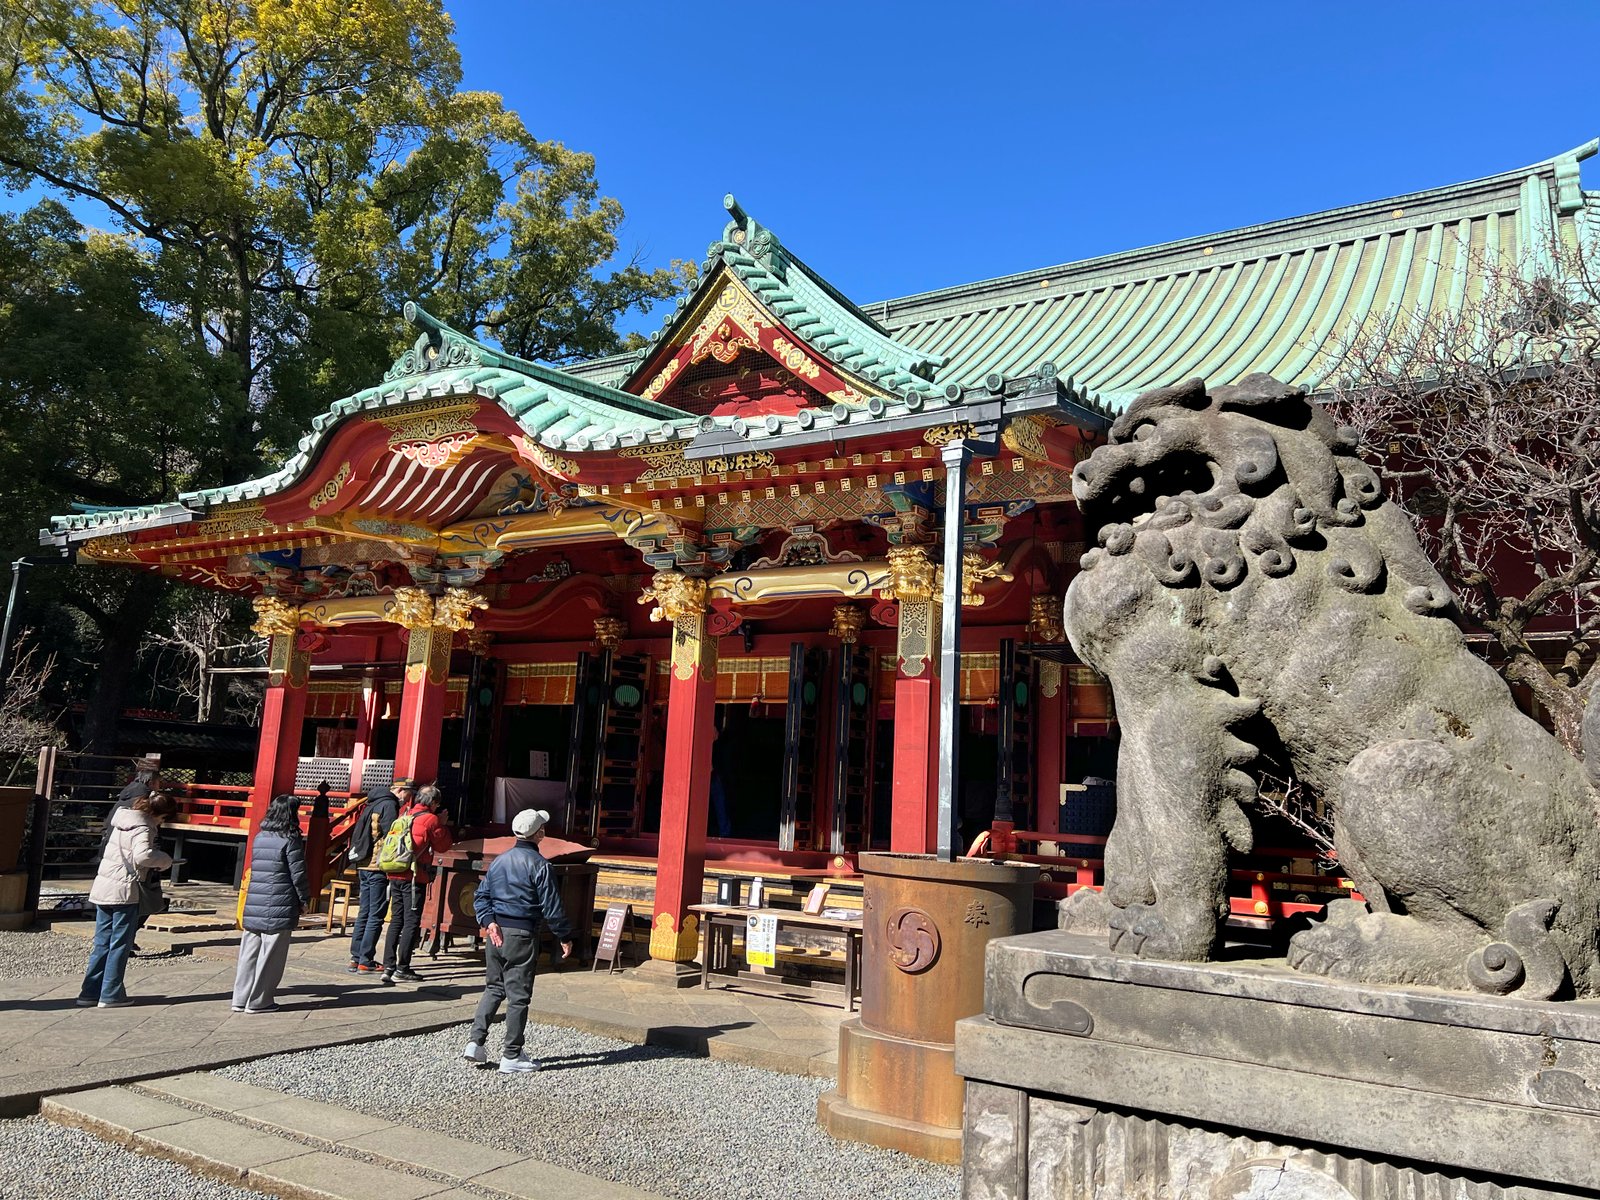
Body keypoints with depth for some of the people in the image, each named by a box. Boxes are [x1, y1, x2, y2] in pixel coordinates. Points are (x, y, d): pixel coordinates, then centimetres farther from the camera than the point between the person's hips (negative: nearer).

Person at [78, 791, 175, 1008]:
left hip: (103, 888, 8)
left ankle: (89, 992, 15)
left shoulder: (123, 822, 13)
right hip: (124, 892, -8)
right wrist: (165, 860, -14)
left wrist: (157, 855, 9)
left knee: (102, 942, 13)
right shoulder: (142, 828, -14)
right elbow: (142, 855, -31)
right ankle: (111, 995, 5)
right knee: (120, 944, 1)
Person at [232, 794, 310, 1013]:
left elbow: (254, 867, 16)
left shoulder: (259, 837, 9)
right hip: (280, 907, -6)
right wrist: (304, 899, 3)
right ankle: (259, 1001, 7)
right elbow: (298, 874, -10)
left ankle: (241, 998, 17)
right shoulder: (290, 840, -11)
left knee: (249, 951, 12)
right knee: (270, 955, 2)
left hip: (254, 904, 7)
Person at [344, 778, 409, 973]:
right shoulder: (389, 805, -10)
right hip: (379, 867, -9)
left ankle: (356, 958, 15)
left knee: (364, 914, 13)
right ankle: (366, 962, -3)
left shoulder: (372, 804, 18)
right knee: (376, 916, -4)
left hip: (363, 865, 9)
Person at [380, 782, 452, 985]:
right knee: (411, 922, 0)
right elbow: (443, 845, 2)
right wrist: (443, 824, 15)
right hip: (414, 877, -6)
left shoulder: (404, 814, 11)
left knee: (396, 921, 12)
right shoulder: (430, 819, -7)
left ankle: (388, 967, 11)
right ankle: (402, 969, 1)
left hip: (395, 875, 7)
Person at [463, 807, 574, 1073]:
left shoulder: (499, 861, 10)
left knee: (493, 988, 19)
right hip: (522, 935, -6)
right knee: (518, 995, 2)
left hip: (496, 933, 6)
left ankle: (475, 1041, 11)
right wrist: (565, 937, -3)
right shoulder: (539, 865, -11)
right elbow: (551, 906, -11)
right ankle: (512, 1056, 7)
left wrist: (488, 921, -2)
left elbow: (481, 896, 7)